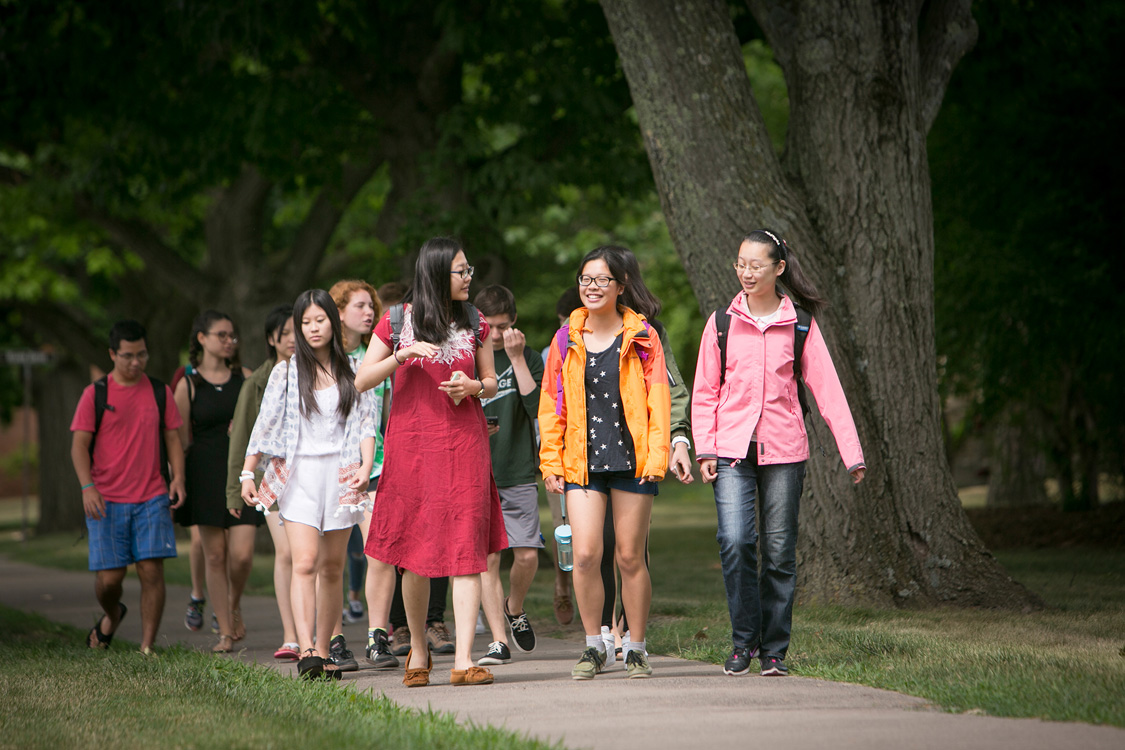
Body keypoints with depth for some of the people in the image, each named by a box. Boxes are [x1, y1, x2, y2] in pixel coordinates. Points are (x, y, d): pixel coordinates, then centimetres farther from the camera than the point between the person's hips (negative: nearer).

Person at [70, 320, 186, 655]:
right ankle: (111, 615, 31)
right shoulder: (95, 394, 3)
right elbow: (79, 445, -1)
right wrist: (87, 486, -15)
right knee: (109, 578, -2)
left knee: (151, 570, -8)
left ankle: (147, 647, -2)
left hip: (152, 499, 1)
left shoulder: (160, 393, 10)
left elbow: (172, 438, 13)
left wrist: (178, 478, -4)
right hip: (106, 501, -1)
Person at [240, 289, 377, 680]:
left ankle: (324, 650, 13)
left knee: (332, 567, 5)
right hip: (299, 472, -2)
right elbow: (264, 425, 7)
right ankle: (306, 650, -24)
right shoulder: (286, 373, 6)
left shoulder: (351, 371, 9)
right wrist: (247, 473, 2)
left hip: (340, 472, 2)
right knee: (305, 560, -16)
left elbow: (365, 423, 5)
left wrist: (366, 465, -10)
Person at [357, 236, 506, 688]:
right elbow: (361, 381, 1)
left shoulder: (474, 323, 8)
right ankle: (418, 650, 24)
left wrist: (473, 387, -7)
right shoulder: (397, 321, 2)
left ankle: (464, 660, -12)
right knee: (415, 552, 4)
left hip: (464, 442, 1)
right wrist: (403, 354, -13)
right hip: (411, 443, -1)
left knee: (466, 548, -9)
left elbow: (492, 382, 16)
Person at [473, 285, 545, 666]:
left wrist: (516, 359, -12)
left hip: (518, 475, 0)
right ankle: (499, 640, -3)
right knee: (487, 557, -6)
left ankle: (514, 610, 24)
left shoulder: (528, 358, 5)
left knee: (527, 555, -6)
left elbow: (538, 407, -10)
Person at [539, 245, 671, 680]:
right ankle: (593, 648, 6)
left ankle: (636, 649, 14)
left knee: (630, 558, 2)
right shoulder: (567, 339, 9)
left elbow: (658, 400, 1)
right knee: (585, 555, -9)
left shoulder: (642, 338, 3)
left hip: (632, 460, -2)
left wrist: (656, 457, -8)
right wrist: (551, 461, 6)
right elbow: (552, 404, 12)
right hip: (582, 461, 2)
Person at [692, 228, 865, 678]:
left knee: (779, 552, 1)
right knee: (735, 543, -15)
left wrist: (851, 452, -3)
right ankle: (743, 641, 0)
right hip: (733, 451, 0)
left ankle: (774, 649, 13)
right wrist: (704, 449, -1)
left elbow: (827, 389, 2)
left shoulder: (799, 324, 4)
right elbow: (704, 392, 9)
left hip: (784, 451, 0)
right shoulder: (722, 322, 6)